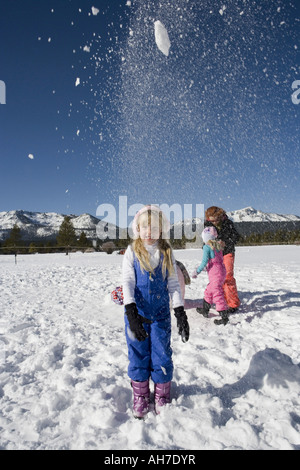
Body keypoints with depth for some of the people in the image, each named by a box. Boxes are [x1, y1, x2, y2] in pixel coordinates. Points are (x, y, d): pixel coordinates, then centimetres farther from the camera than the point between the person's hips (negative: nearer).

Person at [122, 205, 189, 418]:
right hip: (136, 313, 0)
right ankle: (140, 397, 33)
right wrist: (131, 312, -24)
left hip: (161, 314, 1)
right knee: (138, 356, 11)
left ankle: (162, 397, 32)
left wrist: (180, 312, -8)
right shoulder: (132, 252, -5)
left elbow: (173, 283, -1)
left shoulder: (167, 253, -1)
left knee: (162, 357, 9)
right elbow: (127, 282, -12)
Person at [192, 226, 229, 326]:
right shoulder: (218, 246, 11)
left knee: (218, 294, -4)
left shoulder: (206, 247, -12)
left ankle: (224, 317, -1)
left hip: (215, 274, -9)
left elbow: (205, 262, -16)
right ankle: (205, 310, 35)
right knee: (209, 290, 22)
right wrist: (206, 267, 29)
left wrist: (197, 271, -5)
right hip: (222, 271, 9)